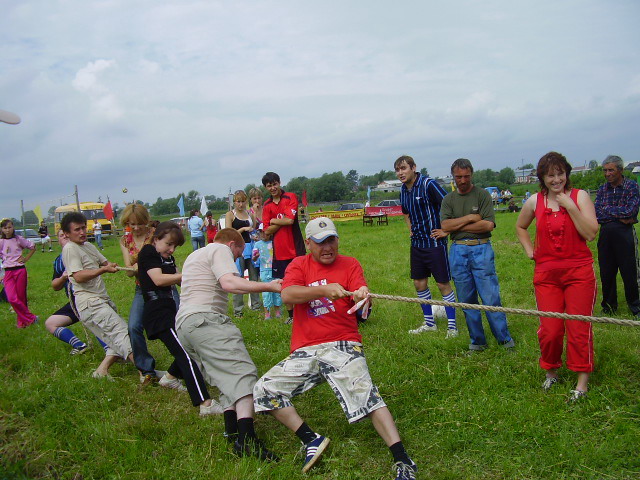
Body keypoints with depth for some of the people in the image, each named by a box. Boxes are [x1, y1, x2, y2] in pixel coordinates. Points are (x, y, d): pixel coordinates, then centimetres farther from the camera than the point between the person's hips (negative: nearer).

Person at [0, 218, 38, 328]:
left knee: (21, 297, 5)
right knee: (12, 298, -13)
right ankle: (30, 318, -2)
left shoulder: (18, 239, 0)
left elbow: (32, 247, 9)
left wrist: (26, 258, 1)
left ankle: (22, 321, 20)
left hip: (20, 270, -1)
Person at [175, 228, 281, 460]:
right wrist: (269, 286, -14)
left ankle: (232, 432, -9)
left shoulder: (194, 256, 33)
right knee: (243, 372, -19)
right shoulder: (220, 250, 2)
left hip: (183, 323, 10)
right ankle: (247, 439, -32)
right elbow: (229, 283, -15)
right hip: (205, 319, -10)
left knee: (226, 378, 6)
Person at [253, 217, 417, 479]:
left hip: (343, 345, -3)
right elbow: (287, 295, -12)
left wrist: (361, 296, -34)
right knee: (263, 390, -7)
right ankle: (312, 440, -3)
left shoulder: (349, 264, 8)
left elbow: (360, 294, -9)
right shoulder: (299, 265, 9)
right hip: (305, 351, 3)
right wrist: (325, 289, -26)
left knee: (366, 395, -24)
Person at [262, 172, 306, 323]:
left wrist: (273, 221, -3)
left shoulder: (290, 197, -4)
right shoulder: (267, 205, 8)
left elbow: (290, 220, -17)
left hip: (295, 248, -5)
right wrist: (282, 221, -10)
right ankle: (291, 315, 23)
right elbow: (267, 230, 1)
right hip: (279, 251, 5)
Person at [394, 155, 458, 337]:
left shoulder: (428, 184, -15)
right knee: (419, 283, 12)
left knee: (443, 284, -1)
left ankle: (452, 326, 10)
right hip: (417, 243, 8)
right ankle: (429, 323, 26)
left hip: (434, 242, -8)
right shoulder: (403, 190, 9)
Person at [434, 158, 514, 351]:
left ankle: (504, 338, 10)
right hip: (458, 251, 3)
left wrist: (455, 228, -8)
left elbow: (489, 225, -11)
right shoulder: (449, 199, 11)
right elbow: (445, 225, -4)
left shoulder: (482, 195, 2)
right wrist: (470, 218, -9)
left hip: (481, 249, -3)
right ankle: (477, 340, 18)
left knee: (491, 297, -4)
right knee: (466, 299, 7)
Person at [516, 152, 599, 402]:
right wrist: (529, 250, 11)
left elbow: (591, 234, -12)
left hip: (579, 271, -2)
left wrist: (570, 207, -17)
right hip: (546, 273, 2)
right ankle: (551, 372, 25)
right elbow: (520, 226, 24)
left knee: (579, 327, -2)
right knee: (550, 329, 1)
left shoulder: (579, 196, -2)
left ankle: (582, 381, 12)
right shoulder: (535, 201, 5)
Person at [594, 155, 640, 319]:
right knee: (606, 273, 9)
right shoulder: (602, 189, 10)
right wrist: (620, 216, -10)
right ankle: (609, 307, 23)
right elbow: (597, 214, -2)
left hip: (625, 234, -4)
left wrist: (607, 210, -8)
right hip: (605, 234, 4)